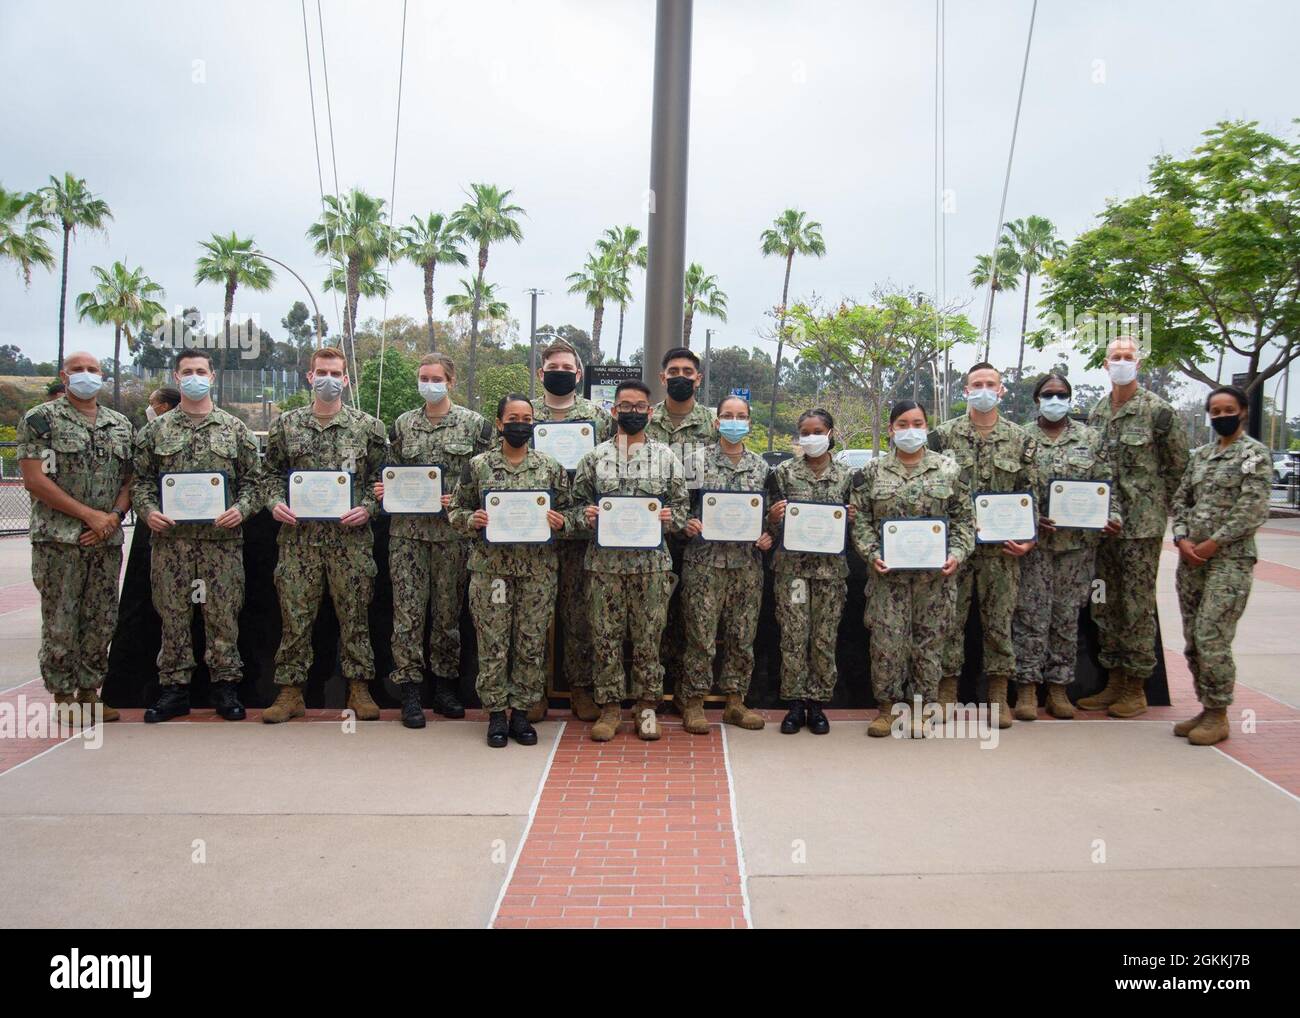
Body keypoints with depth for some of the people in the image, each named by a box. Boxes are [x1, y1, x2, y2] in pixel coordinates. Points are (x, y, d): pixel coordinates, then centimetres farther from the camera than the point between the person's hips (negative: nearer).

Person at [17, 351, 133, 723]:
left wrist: (114, 516, -6)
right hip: (59, 539, -4)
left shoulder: (121, 425, 13)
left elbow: (130, 479, 13)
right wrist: (89, 515, -13)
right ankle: (64, 696, 11)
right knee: (60, 623, 1)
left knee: (101, 621, 9)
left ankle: (90, 691, 20)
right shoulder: (41, 419, -1)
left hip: (108, 539, 5)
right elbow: (35, 479, -9)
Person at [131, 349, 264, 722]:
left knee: (223, 613, 2)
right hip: (169, 538, 1)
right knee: (172, 613, 6)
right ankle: (174, 688, 15)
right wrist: (147, 511, -8)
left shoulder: (235, 429, 8)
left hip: (222, 538, -1)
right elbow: (140, 479, 10)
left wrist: (241, 509, -10)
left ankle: (225, 686, 12)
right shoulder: (155, 430, 10)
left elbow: (254, 479, 6)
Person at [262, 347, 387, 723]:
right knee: (295, 614, 4)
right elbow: (273, 473, 14)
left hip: (351, 536, -1)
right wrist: (275, 502, -4)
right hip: (299, 536, 1)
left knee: (354, 614, 5)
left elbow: (381, 477, 6)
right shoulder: (286, 425, 8)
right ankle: (291, 691, 14)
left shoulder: (367, 426, 4)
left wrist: (367, 508, -9)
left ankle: (359, 688, 16)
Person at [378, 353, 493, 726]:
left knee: (448, 609, 7)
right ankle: (409, 690, 7)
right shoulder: (403, 424, 11)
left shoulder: (473, 423, 2)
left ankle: (445, 685, 20)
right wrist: (382, 490, -3)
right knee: (408, 609, 0)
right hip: (407, 530, 2)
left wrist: (458, 499, -14)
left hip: (452, 530, -1)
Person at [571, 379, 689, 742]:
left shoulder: (666, 457, 6)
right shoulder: (595, 457, 6)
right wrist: (587, 516, -11)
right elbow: (577, 502, 10)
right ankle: (609, 708, 16)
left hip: (652, 561, 0)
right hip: (605, 561, 0)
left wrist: (669, 517, -12)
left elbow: (682, 505, 8)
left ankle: (647, 707, 17)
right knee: (605, 636, 4)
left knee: (648, 636, 5)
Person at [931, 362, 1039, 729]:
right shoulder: (943, 435, 3)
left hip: (1001, 548, 1)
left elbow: (1030, 494, 8)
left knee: (999, 622, 7)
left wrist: (1028, 537, -3)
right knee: (950, 619, 3)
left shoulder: (1021, 440, 7)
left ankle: (999, 696, 18)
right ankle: (947, 694, 14)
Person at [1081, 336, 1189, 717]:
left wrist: (1155, 505, 1)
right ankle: (1113, 682, 22)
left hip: (1142, 523, -6)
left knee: (1138, 604, -1)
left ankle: (1136, 689, 9)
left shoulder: (1158, 410, -6)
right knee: (1106, 604, 11)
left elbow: (1178, 465, -2)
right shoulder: (1096, 413, 11)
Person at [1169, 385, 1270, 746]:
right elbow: (1180, 499, 15)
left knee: (1211, 639, -10)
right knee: (1193, 641, 9)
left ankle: (1218, 715, 4)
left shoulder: (1256, 453, -3)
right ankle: (1206, 708, 21)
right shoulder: (1200, 455, 17)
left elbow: (1253, 509, -12)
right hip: (1191, 559, 7)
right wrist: (1182, 539, -1)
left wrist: (1213, 543, -14)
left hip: (1230, 560, -7)